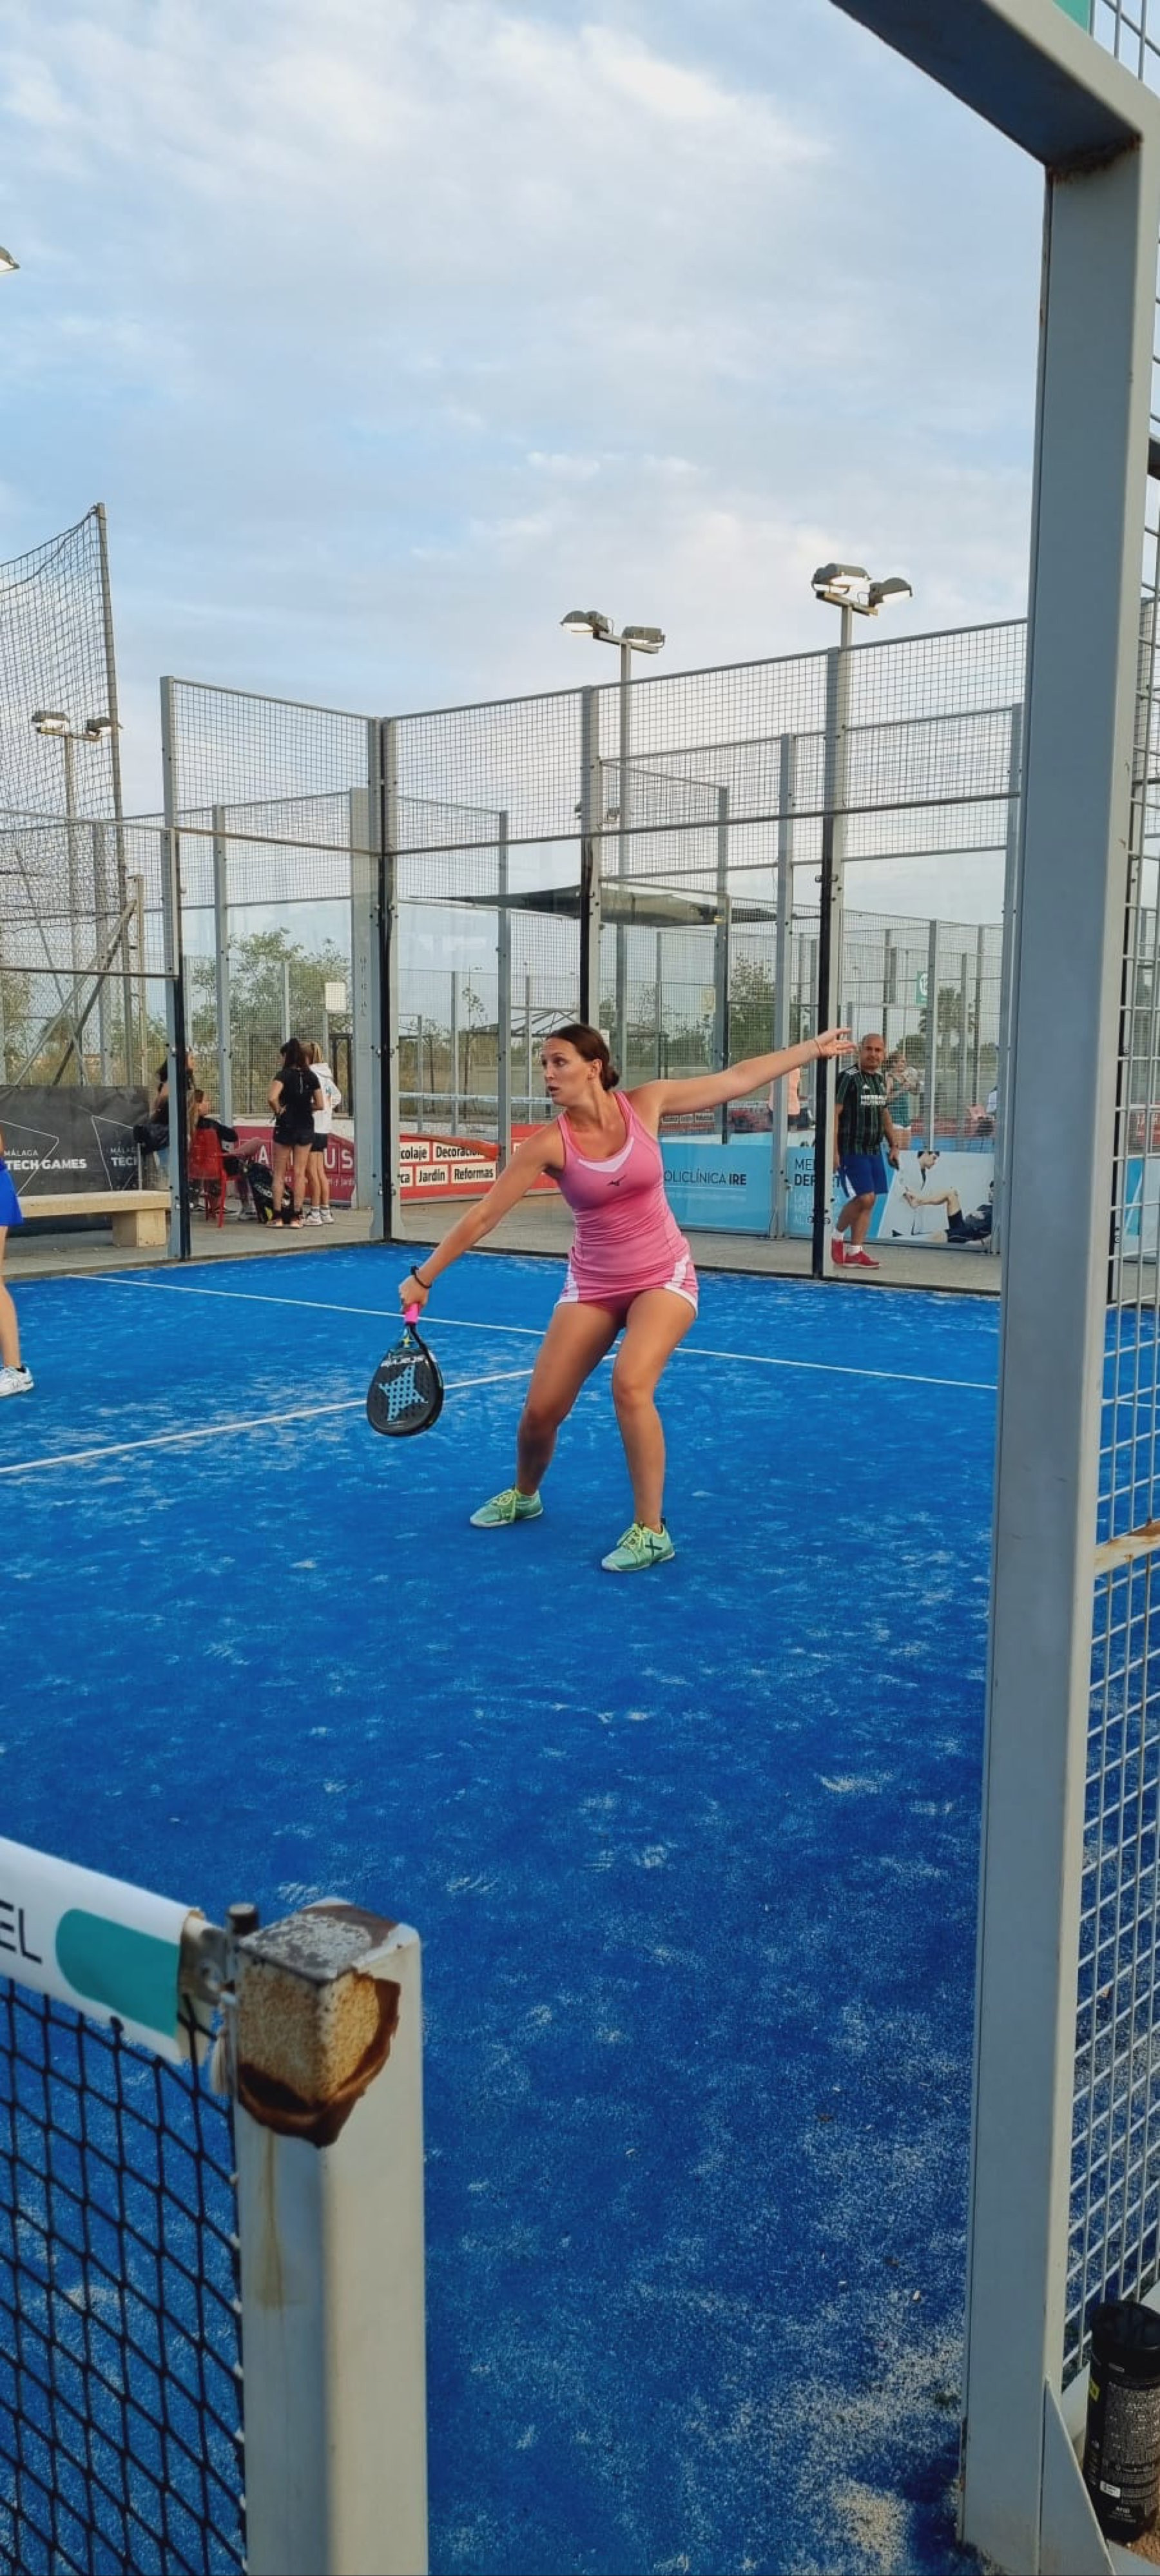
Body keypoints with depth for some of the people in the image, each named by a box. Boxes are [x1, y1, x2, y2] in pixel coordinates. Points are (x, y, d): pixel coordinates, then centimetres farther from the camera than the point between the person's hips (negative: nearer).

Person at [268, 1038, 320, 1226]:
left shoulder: (284, 1075, -10)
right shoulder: (311, 1076, 3)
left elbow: (272, 1097, -25)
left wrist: (278, 1111, -9)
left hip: (285, 1126, -3)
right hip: (306, 1127, 4)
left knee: (279, 1174, 6)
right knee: (300, 1173, 7)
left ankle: (277, 1216, 6)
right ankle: (296, 1216, 7)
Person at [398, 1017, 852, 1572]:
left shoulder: (644, 1104, -10)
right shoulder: (549, 1143, -14)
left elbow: (736, 1079, 1)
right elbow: (483, 1216, -13)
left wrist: (813, 1047, 6)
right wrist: (423, 1276, -15)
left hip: (664, 1277, -1)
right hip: (592, 1285, 1)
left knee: (630, 1385, -27)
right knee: (540, 1409, 0)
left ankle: (651, 1531, -13)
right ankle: (524, 1495, 35)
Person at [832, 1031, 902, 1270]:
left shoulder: (880, 1078, 13)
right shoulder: (848, 1077, -11)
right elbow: (834, 1114, -15)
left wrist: (893, 1145, 19)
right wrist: (834, 1151, -20)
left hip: (874, 1150, 8)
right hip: (851, 1149, -8)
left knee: (870, 1200, 4)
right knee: (865, 1197, -13)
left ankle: (855, 1252, 9)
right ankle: (837, 1237, 9)